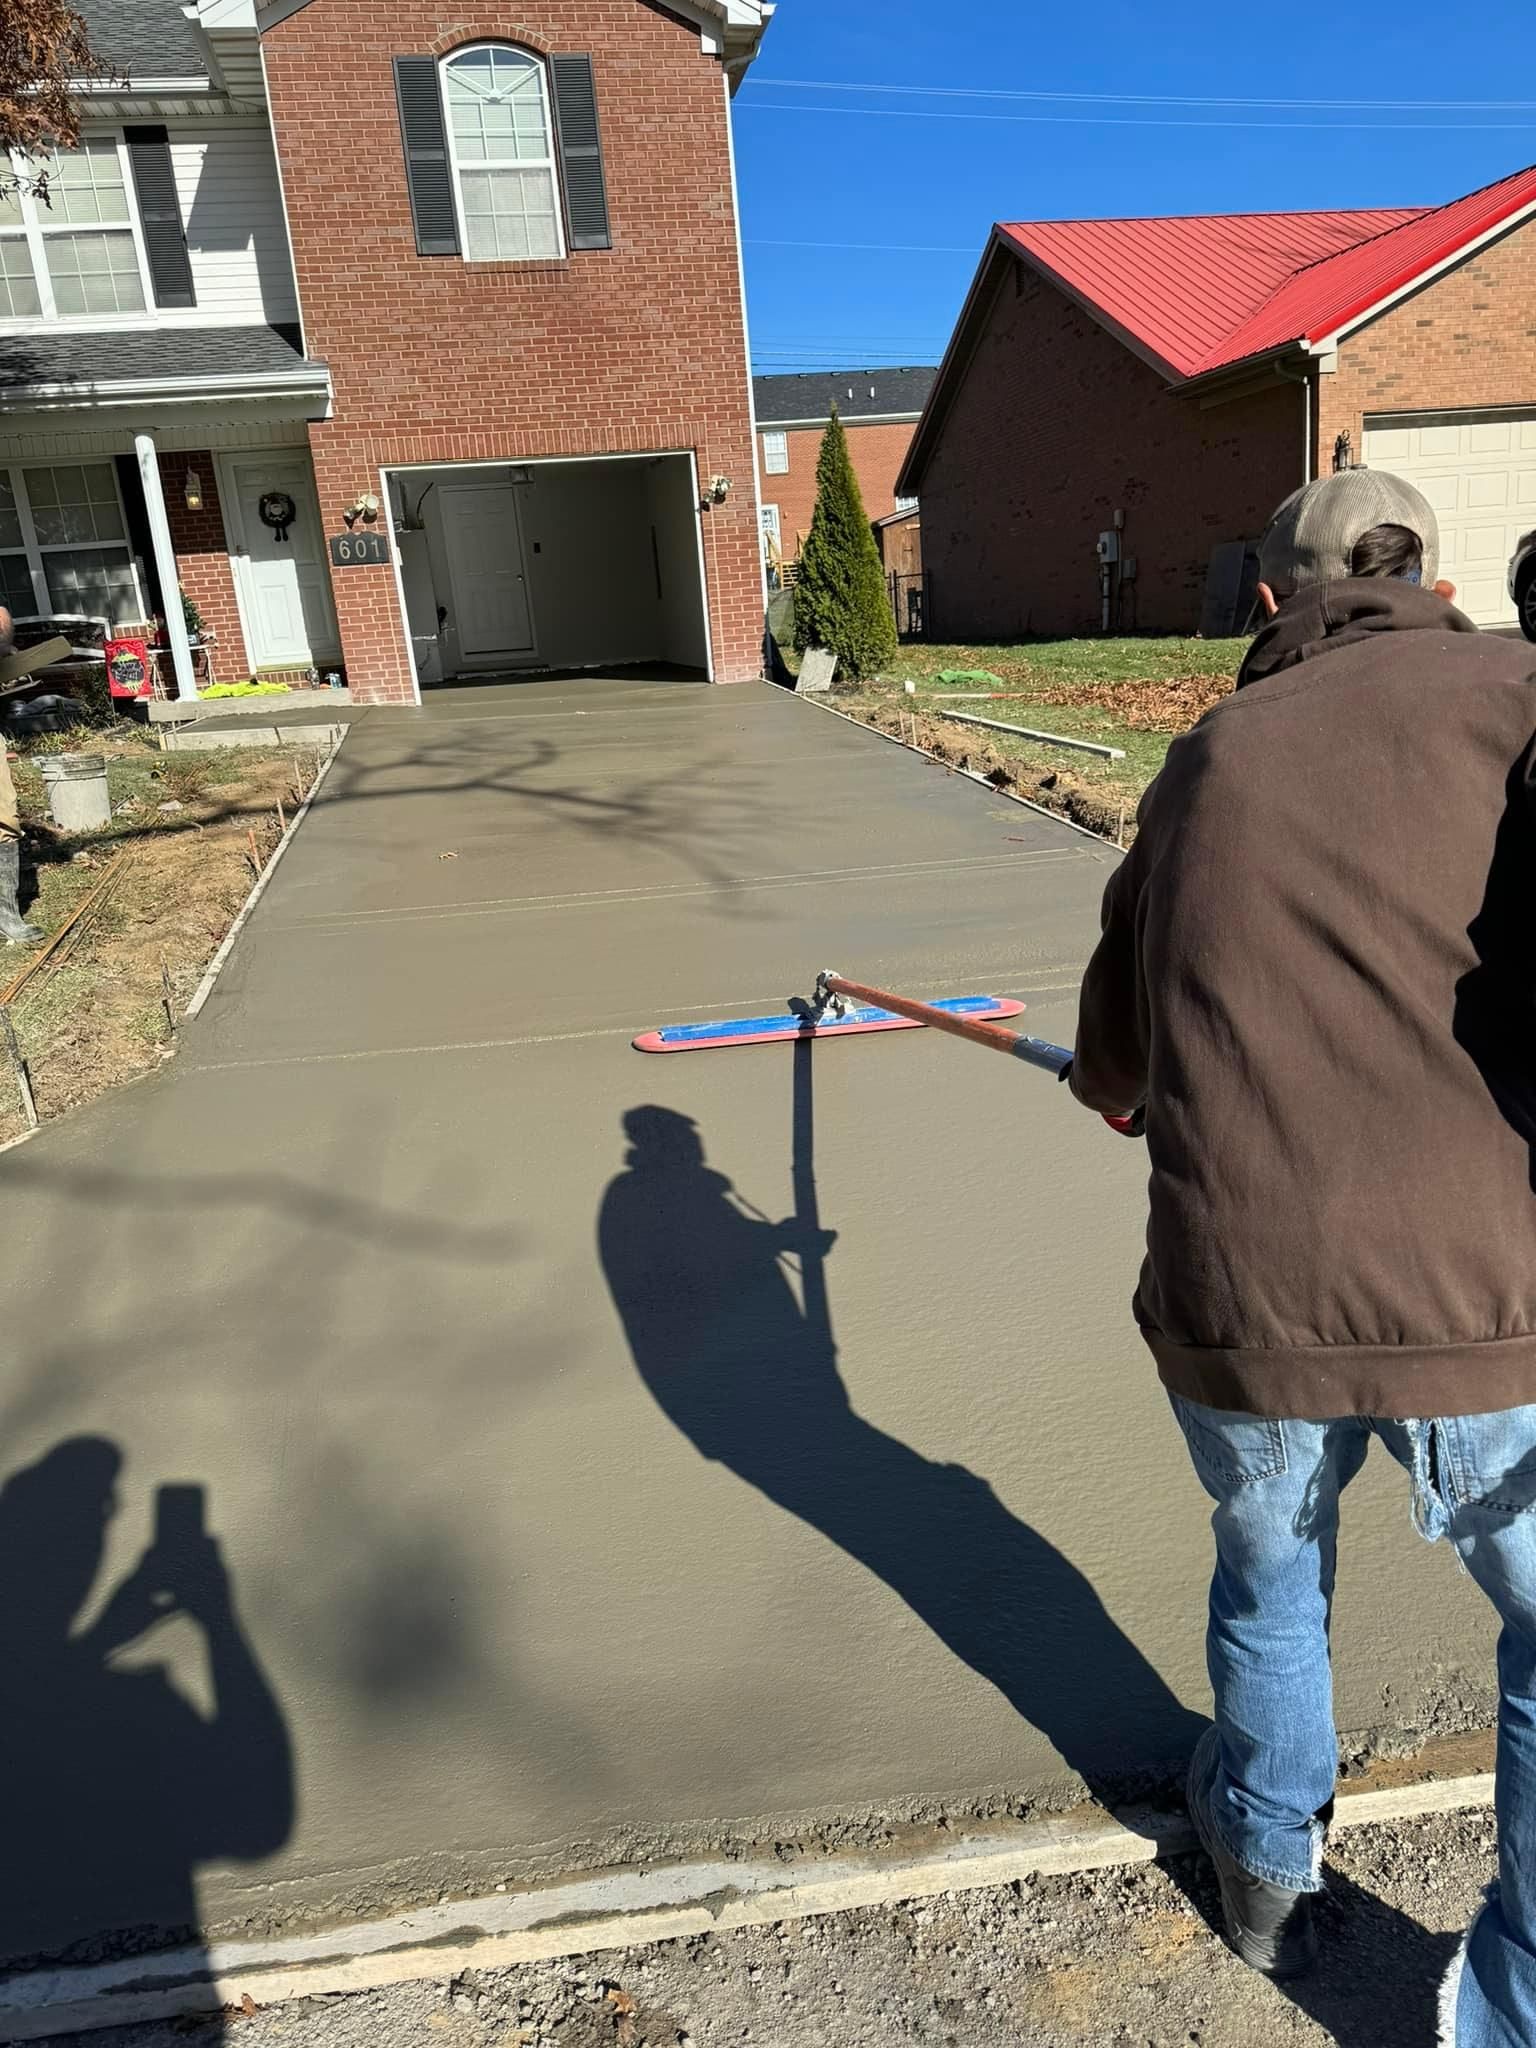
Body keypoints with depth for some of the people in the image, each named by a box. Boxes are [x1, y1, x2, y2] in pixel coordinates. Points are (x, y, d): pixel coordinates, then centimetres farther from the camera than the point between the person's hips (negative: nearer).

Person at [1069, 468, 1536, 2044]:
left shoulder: (1208, 758, 16)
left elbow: (1116, 1040, 30)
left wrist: (1108, 1084, 51)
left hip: (1236, 1313, 4)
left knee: (1269, 1577, 33)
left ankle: (1265, 1867, 58)